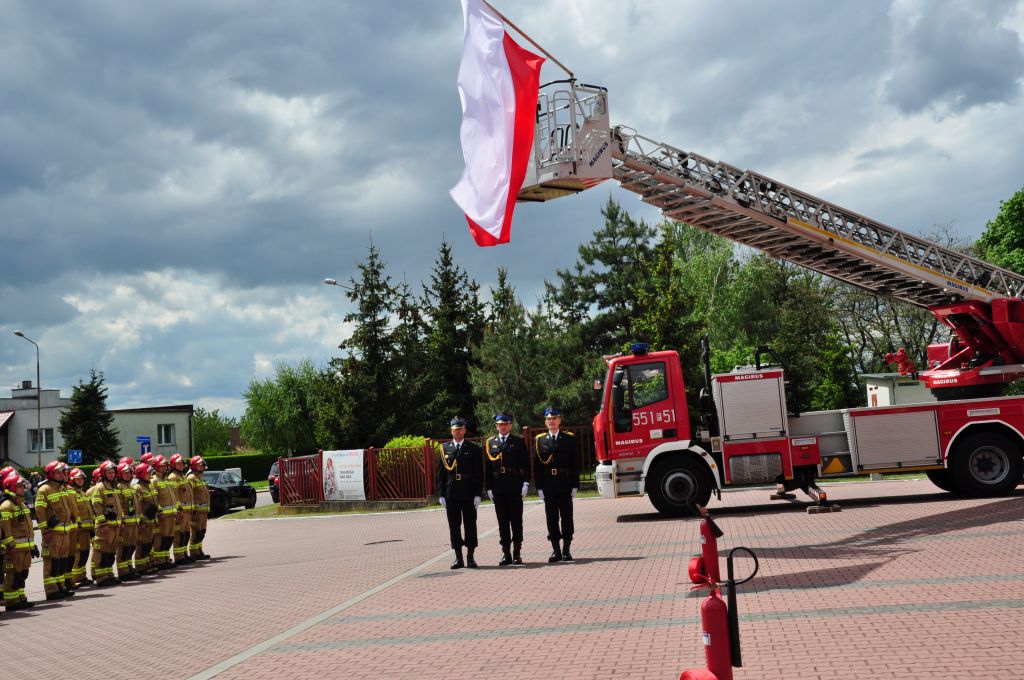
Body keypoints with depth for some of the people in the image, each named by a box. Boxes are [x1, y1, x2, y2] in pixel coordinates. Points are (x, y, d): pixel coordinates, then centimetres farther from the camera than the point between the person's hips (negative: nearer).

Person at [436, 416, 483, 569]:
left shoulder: (474, 448, 2)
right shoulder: (445, 449, 8)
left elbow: (479, 473, 0)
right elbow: (440, 473, 8)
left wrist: (477, 494, -7)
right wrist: (441, 494, 1)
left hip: (468, 494, -2)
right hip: (451, 494, 2)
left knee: (470, 525, 1)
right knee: (454, 526, 5)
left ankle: (470, 557, 10)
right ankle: (458, 558, 12)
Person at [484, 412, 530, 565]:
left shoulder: (518, 442, 5)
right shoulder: (490, 443, 9)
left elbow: (526, 464, 2)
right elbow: (487, 467, 8)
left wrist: (526, 483, -7)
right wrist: (488, 487, 2)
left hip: (515, 487, -2)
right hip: (498, 488, 2)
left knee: (516, 520, 1)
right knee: (502, 522, 4)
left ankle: (517, 553, 7)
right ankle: (506, 554, 9)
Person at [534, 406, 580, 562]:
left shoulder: (570, 438, 3)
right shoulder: (539, 440, 6)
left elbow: (575, 464, 2)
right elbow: (537, 465, 4)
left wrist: (575, 485, -4)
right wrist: (539, 487, -2)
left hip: (565, 485, -1)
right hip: (548, 487, 1)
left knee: (567, 517, 3)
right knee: (551, 519, 4)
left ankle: (566, 550, 11)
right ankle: (556, 550, 11)